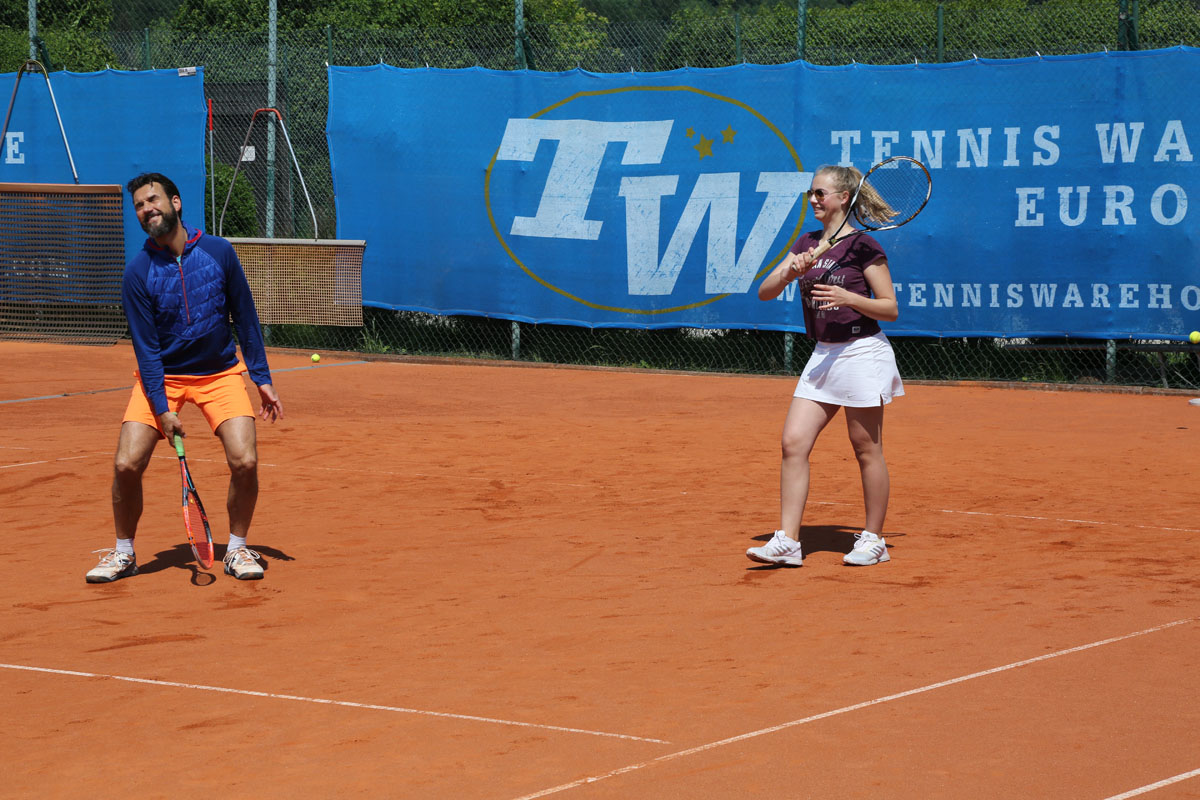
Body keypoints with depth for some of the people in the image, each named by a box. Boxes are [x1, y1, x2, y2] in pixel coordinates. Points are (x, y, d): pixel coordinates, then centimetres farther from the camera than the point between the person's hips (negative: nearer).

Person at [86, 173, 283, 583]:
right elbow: (146, 347, -11)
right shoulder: (137, 273, -12)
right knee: (126, 465, -12)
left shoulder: (219, 252, -9)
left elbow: (245, 319, 0)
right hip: (162, 377, 0)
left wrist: (263, 379, 0)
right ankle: (123, 554, 11)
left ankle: (237, 550, 6)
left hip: (220, 373, 0)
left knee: (245, 461, -17)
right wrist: (161, 408, -17)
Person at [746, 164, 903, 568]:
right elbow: (765, 292, 6)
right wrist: (791, 270, -14)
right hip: (823, 355, 6)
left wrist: (848, 297, -24)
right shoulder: (808, 243, 10)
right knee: (793, 443, -4)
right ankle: (787, 541, -3)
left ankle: (873, 539, 14)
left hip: (862, 352, -6)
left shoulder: (863, 246, -8)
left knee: (867, 451, 2)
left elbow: (890, 308, -9)